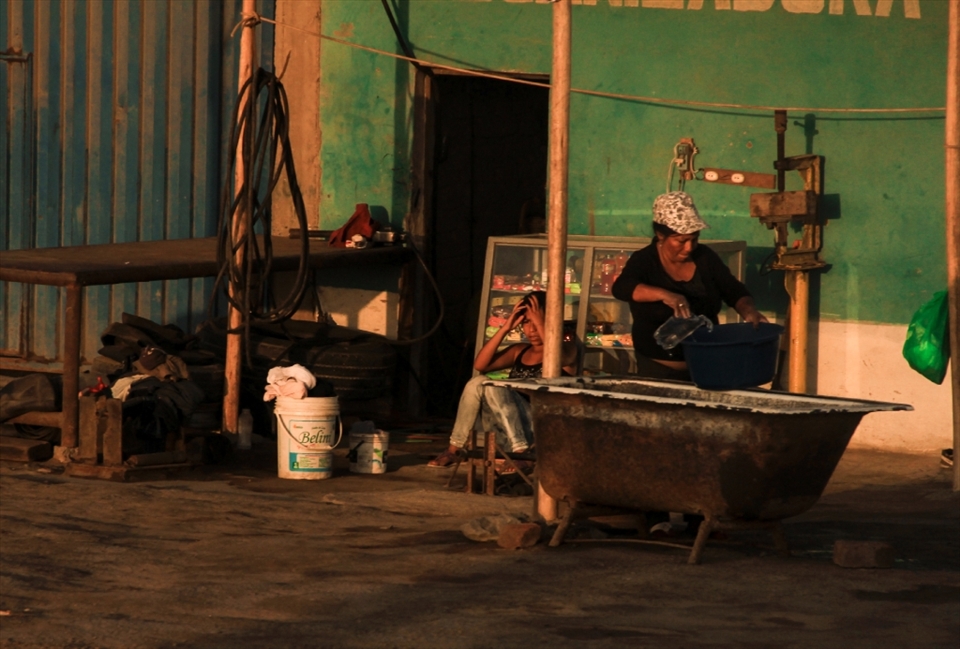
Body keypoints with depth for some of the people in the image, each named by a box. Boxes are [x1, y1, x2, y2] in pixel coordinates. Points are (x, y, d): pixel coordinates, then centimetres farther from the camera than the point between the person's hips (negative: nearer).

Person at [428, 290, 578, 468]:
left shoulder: (567, 350, 3)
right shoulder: (519, 351, 19)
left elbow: (557, 358, -23)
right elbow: (480, 365, 5)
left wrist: (539, 321, -16)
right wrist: (506, 328, -1)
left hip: (541, 431, -6)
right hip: (507, 433, 6)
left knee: (494, 386, -25)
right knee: (477, 383, -17)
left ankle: (521, 452, -32)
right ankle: (454, 449, -13)